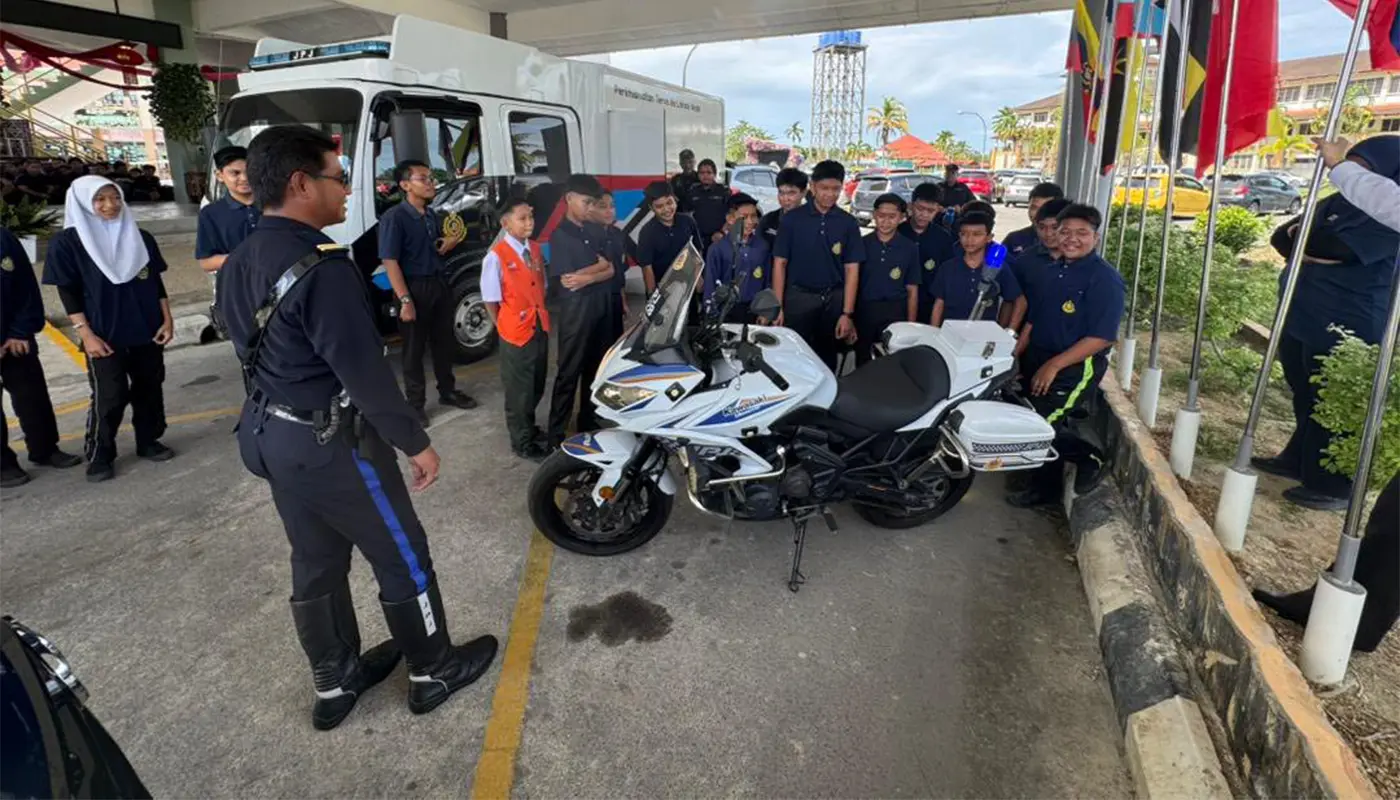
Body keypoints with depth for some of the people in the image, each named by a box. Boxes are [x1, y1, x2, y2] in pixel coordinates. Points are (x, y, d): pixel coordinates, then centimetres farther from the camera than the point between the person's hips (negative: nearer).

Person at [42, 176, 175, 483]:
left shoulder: (141, 238, 6)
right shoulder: (67, 242, -5)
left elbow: (156, 282, 10)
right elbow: (68, 293, -6)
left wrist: (167, 319, 2)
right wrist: (87, 335, -12)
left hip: (147, 331, 4)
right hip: (105, 336, -4)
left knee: (149, 389, 10)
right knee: (110, 398, -1)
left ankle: (148, 442, 25)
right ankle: (98, 456, 14)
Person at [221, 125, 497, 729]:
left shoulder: (241, 262, 5)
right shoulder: (321, 266, -24)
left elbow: (256, 353, 14)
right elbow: (364, 370, -25)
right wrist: (415, 442, -15)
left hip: (271, 436, 9)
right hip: (333, 444, -9)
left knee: (315, 564, 20)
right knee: (402, 558, 8)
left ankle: (335, 683, 36)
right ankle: (433, 671, 25)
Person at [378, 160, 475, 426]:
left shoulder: (431, 215, 10)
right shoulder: (394, 218, -14)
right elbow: (390, 262, -18)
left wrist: (448, 245, -2)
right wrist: (405, 300, -24)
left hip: (440, 283, 7)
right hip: (415, 287, -7)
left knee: (444, 341, 16)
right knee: (414, 348, 3)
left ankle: (448, 391, 32)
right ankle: (415, 403, 15)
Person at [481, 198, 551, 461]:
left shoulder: (535, 249, 4)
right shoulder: (496, 256, -16)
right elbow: (490, 299, -11)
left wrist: (540, 316, 6)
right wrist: (505, 326, -5)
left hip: (540, 327, 7)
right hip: (516, 331, -6)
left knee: (537, 385, 19)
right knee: (519, 389, 7)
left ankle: (528, 427, 40)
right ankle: (522, 442, 21)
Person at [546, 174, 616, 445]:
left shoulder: (597, 231, 11)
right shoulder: (560, 235, -7)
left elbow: (611, 270, 5)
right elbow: (566, 279, -15)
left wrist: (586, 278, -12)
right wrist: (599, 264, -5)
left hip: (601, 306, 6)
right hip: (575, 310, -6)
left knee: (596, 369, 14)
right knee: (569, 373, -4)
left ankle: (589, 423, 28)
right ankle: (556, 436, 2)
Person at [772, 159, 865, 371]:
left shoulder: (848, 223, 3)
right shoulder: (792, 219, -1)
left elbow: (851, 269, 1)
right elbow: (780, 263, 0)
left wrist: (847, 314, -6)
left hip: (834, 299, 2)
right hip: (799, 296, -1)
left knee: (828, 357, 11)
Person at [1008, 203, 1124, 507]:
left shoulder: (1105, 279, -15)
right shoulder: (1055, 270, 9)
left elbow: (1101, 337, -22)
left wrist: (1053, 365, -24)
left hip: (1076, 369, -8)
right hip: (1037, 361, 8)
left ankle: (1089, 456, 12)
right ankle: (1044, 487, 29)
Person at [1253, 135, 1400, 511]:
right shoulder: (1339, 202, 12)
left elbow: (1335, 247, -23)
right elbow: (1282, 236, 6)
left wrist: (1301, 240, -4)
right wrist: (1316, 250, -14)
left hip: (1345, 328, -8)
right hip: (1304, 316, 8)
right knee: (1304, 397, 19)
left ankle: (1333, 486, 12)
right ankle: (1298, 459, 34)